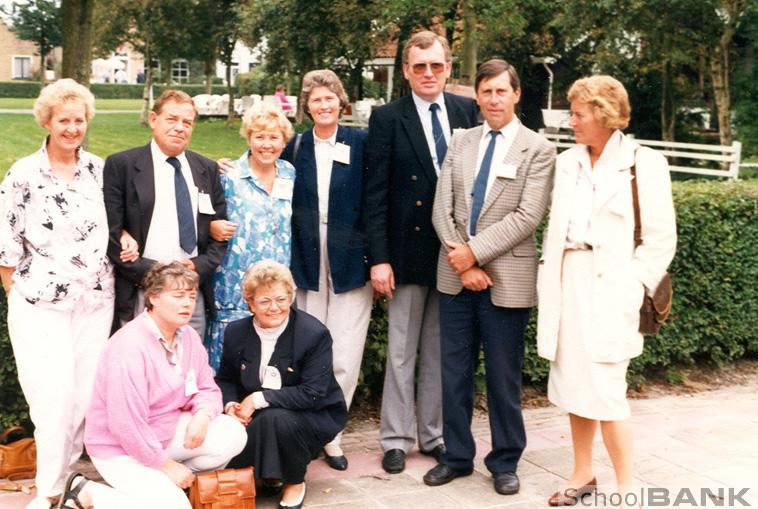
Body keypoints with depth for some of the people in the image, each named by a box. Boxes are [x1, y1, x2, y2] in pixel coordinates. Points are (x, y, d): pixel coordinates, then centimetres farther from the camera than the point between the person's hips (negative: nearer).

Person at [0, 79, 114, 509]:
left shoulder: (100, 169, 5)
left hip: (95, 303, 3)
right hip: (41, 306, -3)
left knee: (86, 394, 6)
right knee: (54, 396, -7)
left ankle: (68, 472, 23)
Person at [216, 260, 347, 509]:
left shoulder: (315, 334, -17)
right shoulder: (236, 332, -2)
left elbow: (313, 394, -23)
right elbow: (225, 379, 12)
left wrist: (259, 399, -25)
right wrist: (231, 405, -11)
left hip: (315, 416, -4)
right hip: (256, 419, 4)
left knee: (276, 418, -36)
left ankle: (295, 482, -6)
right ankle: (268, 471, 12)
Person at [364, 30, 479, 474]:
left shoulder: (467, 112, 5)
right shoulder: (388, 119, -3)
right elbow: (375, 194, -5)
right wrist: (379, 258, -10)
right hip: (409, 252, -2)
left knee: (441, 351, 12)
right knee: (402, 352, 7)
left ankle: (435, 435, 24)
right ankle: (396, 439, 19)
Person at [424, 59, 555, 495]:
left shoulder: (539, 149, -3)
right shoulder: (460, 143, 9)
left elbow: (527, 217, -12)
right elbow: (442, 209, 3)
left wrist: (475, 252, -16)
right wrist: (461, 262, -9)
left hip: (506, 278, -4)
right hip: (456, 276, 4)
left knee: (504, 376, 7)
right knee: (454, 372, 11)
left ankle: (505, 462, 23)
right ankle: (457, 455, 26)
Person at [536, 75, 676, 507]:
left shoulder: (644, 164, -6)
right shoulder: (569, 162, 12)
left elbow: (661, 238, -7)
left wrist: (632, 285, -13)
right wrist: (548, 265, 6)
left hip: (609, 290, -6)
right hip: (568, 285, 6)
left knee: (604, 390, -7)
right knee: (572, 385, 12)